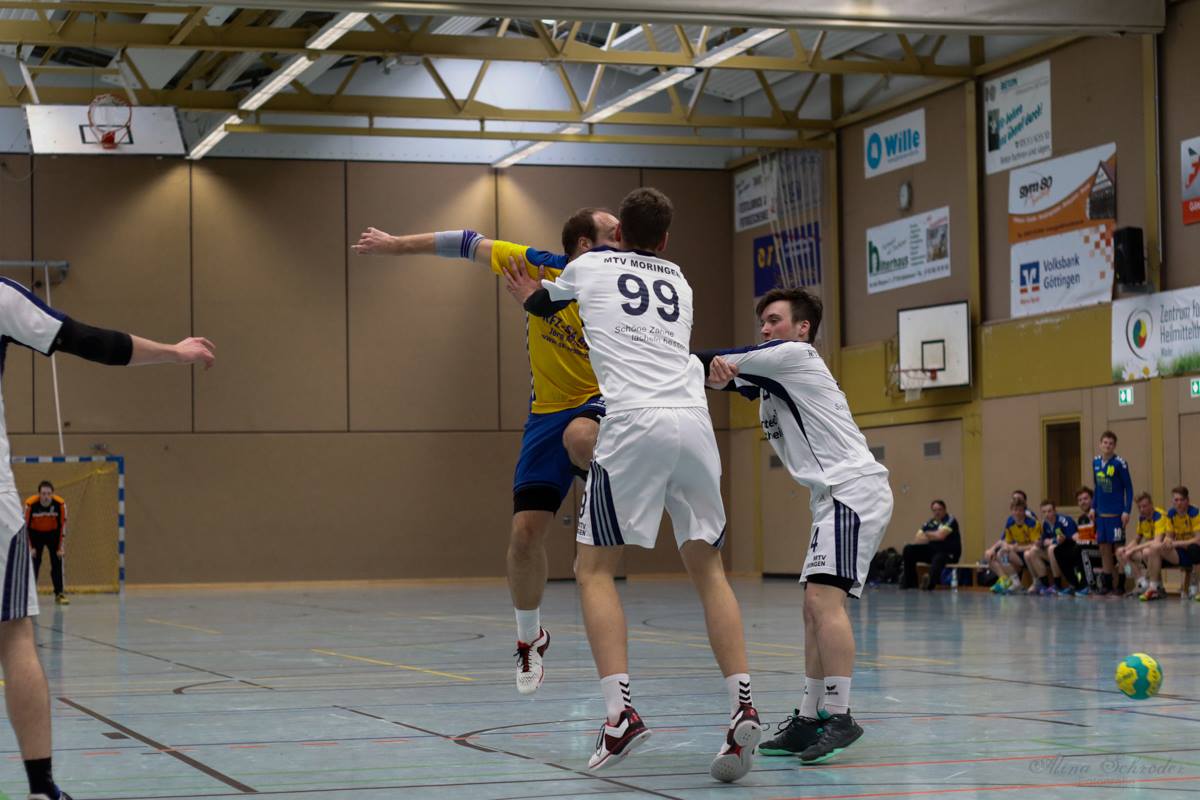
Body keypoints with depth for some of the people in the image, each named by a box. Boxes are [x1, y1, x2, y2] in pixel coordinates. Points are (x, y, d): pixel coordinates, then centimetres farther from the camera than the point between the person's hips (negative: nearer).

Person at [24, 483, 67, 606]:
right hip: (35, 533, -1)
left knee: (57, 562, -5)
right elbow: (25, 526, -19)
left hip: (53, 532, 1)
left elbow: (62, 525, -14)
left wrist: (61, 547, -13)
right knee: (34, 562, -8)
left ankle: (59, 594, 4)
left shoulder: (60, 504, -26)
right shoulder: (30, 504, -30)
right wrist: (29, 547, -18)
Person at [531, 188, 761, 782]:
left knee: (594, 569, 3)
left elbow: (539, 302, 38)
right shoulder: (679, 280, 27)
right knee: (707, 568, 10)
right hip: (694, 420, 4)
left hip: (634, 421, -3)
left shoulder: (591, 265, 19)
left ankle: (621, 711, -14)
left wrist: (532, 292, 62)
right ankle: (743, 706, -5)